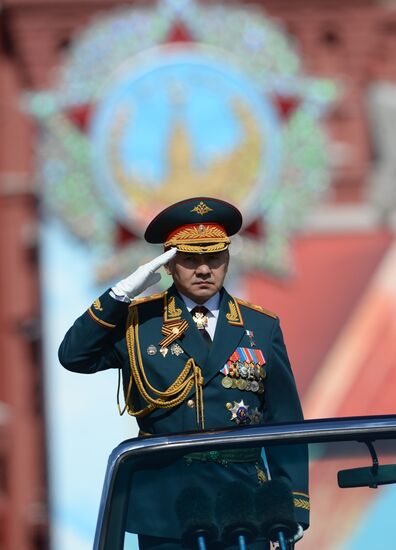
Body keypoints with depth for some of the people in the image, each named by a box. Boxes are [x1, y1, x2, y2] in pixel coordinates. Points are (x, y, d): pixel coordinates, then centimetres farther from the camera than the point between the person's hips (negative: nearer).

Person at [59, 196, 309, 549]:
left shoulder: (262, 327, 8)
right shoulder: (138, 320, 5)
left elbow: (285, 423, 6)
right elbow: (73, 356, -8)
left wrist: (293, 510, 0)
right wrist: (123, 293, -14)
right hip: (163, 505, -1)